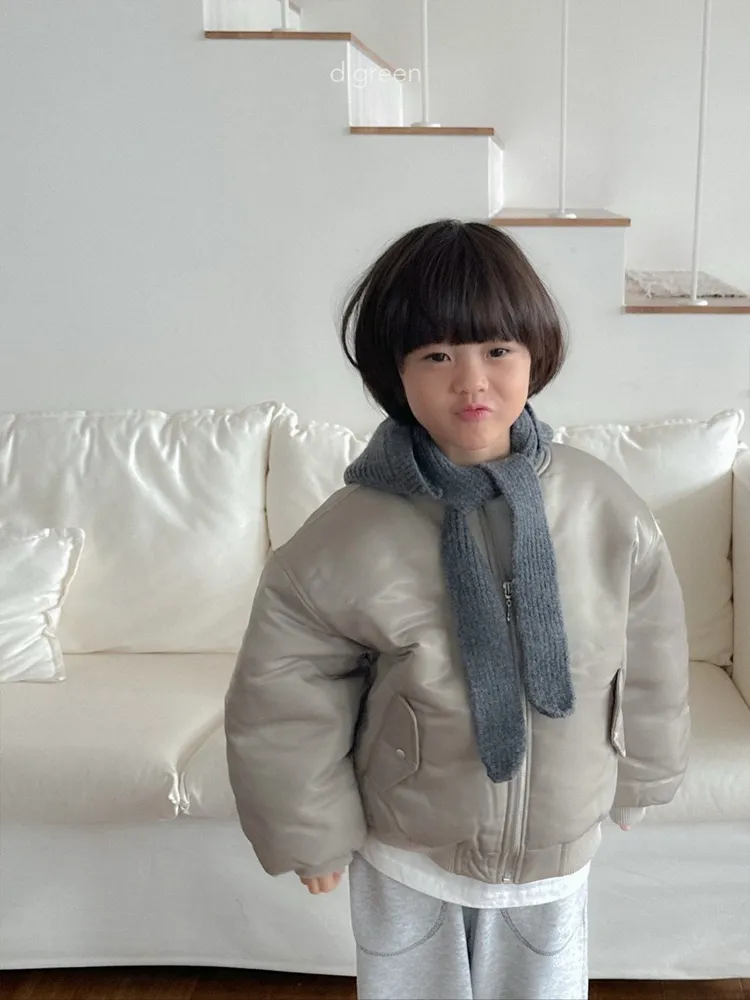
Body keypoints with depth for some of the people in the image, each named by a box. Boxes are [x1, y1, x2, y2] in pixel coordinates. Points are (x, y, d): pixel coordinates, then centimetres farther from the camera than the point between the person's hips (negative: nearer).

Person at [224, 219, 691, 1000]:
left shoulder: (607, 509, -17)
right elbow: (280, 693, -14)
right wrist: (315, 834, -5)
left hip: (556, 842, 2)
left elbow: (651, 660, -2)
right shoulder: (352, 536, -25)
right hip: (405, 853, -1)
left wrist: (637, 780, 9)